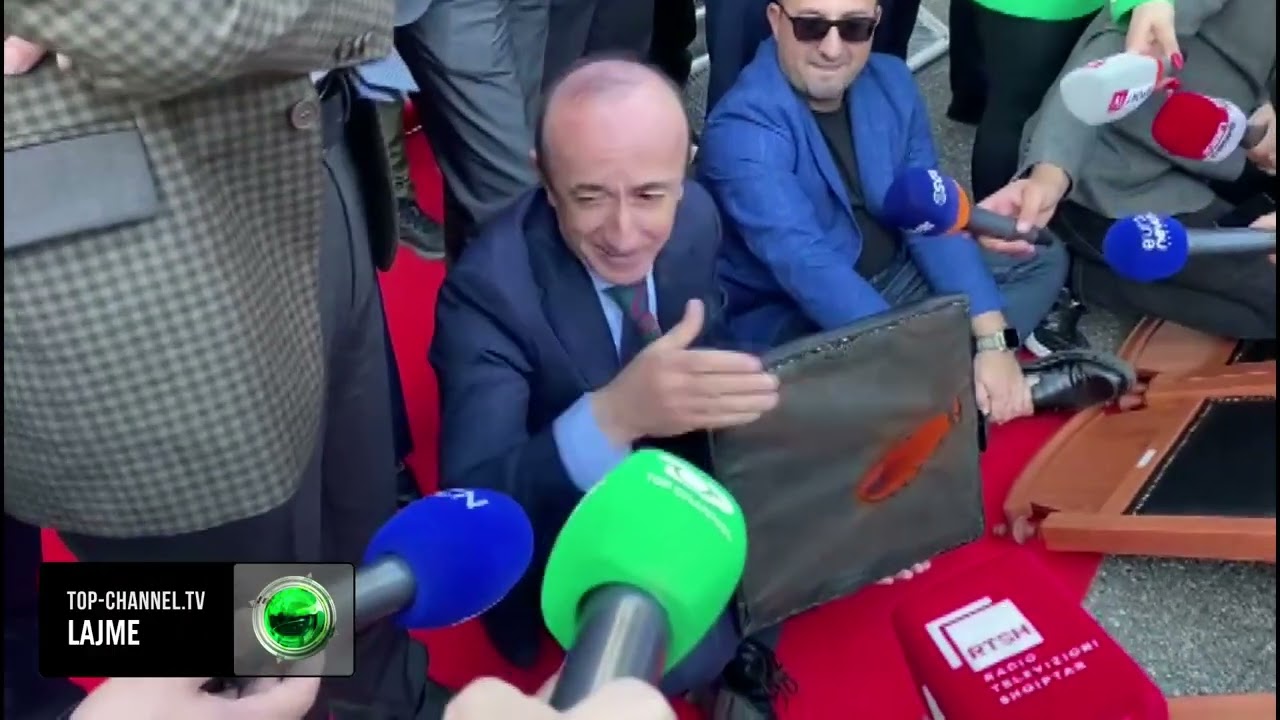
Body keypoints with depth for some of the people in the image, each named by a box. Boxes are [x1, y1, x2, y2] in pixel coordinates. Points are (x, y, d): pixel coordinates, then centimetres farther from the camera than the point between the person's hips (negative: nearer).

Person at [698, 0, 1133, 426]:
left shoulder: (892, 84, -2)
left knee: (1043, 260, 4)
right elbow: (807, 268, -34)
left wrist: (993, 340, -15)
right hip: (792, 318, -7)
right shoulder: (742, 129, -24)